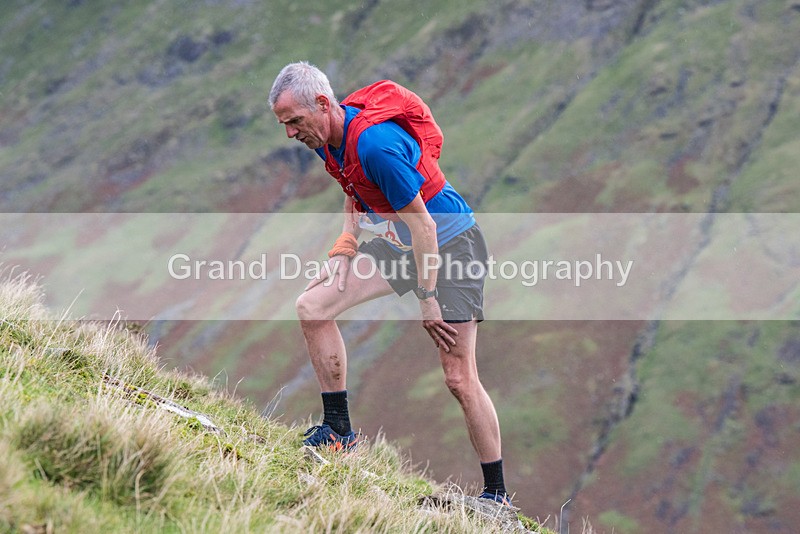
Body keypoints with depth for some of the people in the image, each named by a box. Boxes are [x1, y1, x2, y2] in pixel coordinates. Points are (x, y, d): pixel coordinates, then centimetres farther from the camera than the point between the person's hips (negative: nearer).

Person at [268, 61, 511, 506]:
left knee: (459, 378, -11)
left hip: (451, 243, -9)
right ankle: (339, 431, 3)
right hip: (399, 243, 9)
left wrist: (428, 299, -21)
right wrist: (345, 247, 2)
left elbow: (424, 225, -26)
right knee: (312, 306, -5)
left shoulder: (376, 143, -31)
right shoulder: (328, 138, -3)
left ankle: (497, 493, 1)